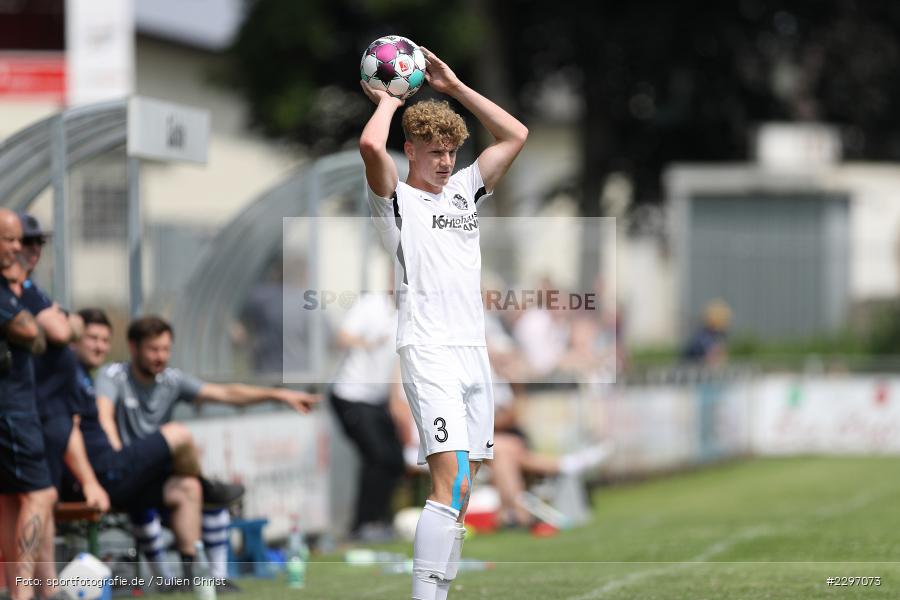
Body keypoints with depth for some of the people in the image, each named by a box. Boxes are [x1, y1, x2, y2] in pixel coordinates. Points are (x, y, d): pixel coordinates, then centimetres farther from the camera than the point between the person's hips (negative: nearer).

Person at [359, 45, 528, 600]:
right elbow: (371, 146, -19)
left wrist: (454, 87, 18)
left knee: (462, 488, 4)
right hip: (429, 349, -7)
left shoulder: (464, 191, 20)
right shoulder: (398, 200, 2)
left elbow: (516, 135, 22)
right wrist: (388, 102, 1)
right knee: (451, 479, -19)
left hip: (475, 349, 7)